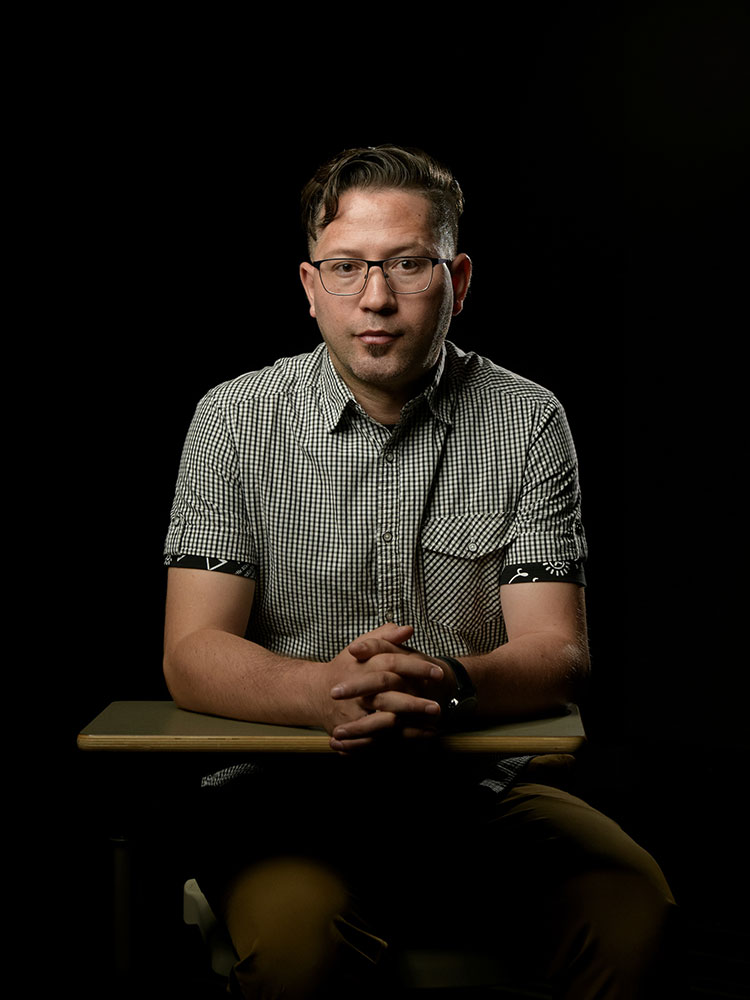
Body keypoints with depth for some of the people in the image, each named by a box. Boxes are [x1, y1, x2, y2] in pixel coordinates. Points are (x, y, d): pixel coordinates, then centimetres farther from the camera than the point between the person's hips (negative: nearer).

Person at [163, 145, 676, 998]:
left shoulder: (528, 421, 1)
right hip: (286, 790, -1)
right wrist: (323, 690, -30)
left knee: (633, 906, -23)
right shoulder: (234, 420, -1)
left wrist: (450, 684, -30)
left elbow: (557, 654, -6)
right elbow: (192, 654, -8)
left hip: (479, 785, 2)